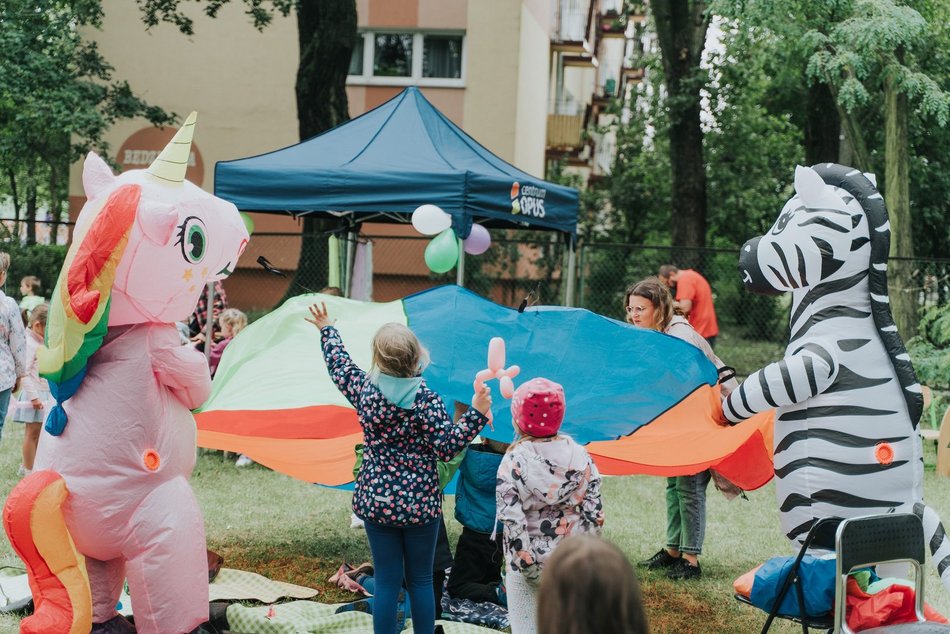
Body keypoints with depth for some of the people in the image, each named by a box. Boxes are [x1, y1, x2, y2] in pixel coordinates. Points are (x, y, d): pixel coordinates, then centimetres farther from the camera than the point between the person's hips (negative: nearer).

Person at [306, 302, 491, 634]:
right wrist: (476, 413, -17)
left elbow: (338, 364, 16)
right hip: (419, 502, -2)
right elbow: (447, 446, -17)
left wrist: (326, 328, 31)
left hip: (375, 500, 3)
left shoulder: (363, 388, -4)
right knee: (420, 579, 10)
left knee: (386, 581, 7)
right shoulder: (425, 398, -14)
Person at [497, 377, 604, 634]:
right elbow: (595, 513, -2)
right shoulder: (579, 455, -4)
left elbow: (512, 523, -16)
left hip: (530, 565, -3)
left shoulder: (513, 462, -13)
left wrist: (528, 567, -9)